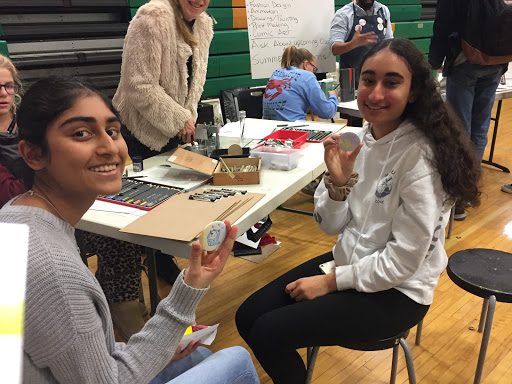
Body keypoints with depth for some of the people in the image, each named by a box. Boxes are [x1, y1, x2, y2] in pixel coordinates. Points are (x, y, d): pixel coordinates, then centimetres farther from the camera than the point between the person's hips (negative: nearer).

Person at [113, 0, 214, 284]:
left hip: (174, 132, 7)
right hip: (140, 131, -7)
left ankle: (164, 262, 33)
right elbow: (139, 85, -26)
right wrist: (179, 120, -21)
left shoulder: (204, 25, 4)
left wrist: (189, 117, 2)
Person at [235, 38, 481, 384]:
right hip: (350, 261, 7)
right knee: (248, 318, 2)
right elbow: (332, 226, 0)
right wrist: (338, 182, -19)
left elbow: (404, 259, -21)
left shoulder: (420, 157, -23)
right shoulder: (361, 138, -2)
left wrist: (331, 281, -13)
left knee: (267, 335, -11)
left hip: (397, 291, -6)